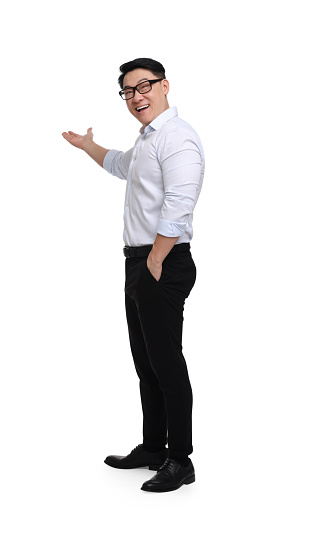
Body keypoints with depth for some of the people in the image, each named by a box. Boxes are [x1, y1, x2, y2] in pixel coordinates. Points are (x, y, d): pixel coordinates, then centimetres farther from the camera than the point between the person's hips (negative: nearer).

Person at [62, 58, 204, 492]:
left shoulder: (177, 138, -14)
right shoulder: (147, 139, 20)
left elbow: (176, 209, -24)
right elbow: (120, 165, 44)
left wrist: (155, 262, -21)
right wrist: (87, 145, 54)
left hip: (164, 265, -10)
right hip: (139, 261, 10)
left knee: (167, 363, -6)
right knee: (146, 363, 16)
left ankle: (180, 461, 3)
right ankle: (153, 448, 27)